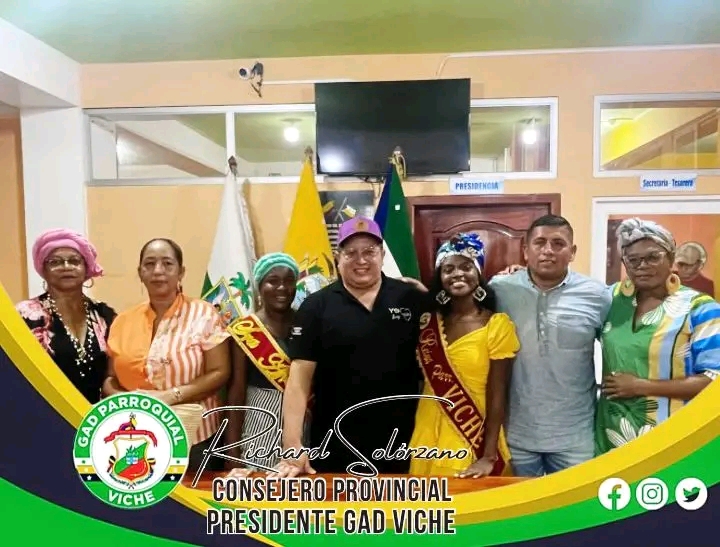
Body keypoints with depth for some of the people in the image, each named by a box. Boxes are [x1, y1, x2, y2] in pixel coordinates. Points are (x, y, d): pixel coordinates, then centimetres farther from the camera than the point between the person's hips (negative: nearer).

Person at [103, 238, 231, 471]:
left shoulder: (203, 314, -6)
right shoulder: (123, 321, 7)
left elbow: (220, 373, -9)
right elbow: (111, 377, 12)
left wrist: (170, 396, -19)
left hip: (193, 439, -3)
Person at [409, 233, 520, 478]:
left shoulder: (497, 325, -9)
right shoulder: (428, 321, 2)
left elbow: (497, 396, -11)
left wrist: (489, 457, -13)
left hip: (475, 441, -3)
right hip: (429, 438, 4)